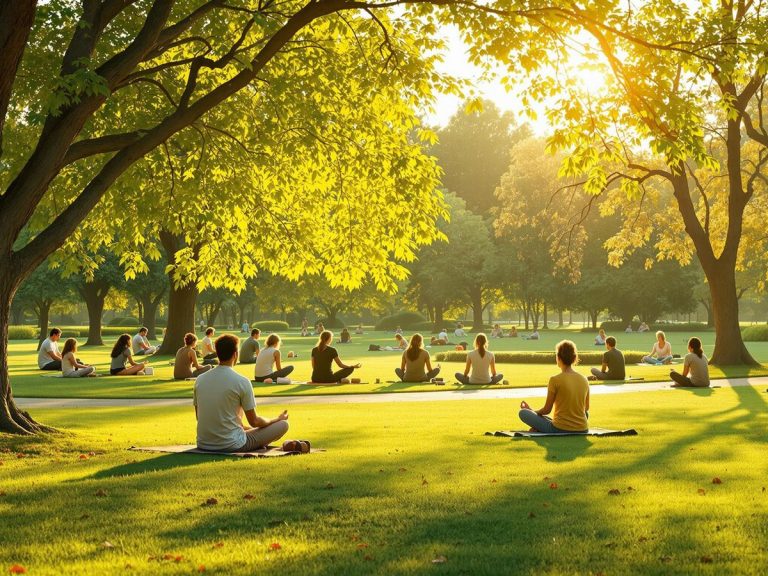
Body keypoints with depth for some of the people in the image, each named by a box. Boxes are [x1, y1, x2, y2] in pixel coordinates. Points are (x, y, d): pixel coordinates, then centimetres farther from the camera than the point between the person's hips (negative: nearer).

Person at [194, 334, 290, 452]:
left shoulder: (200, 379, 1)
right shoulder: (241, 381, -14)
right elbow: (254, 421, -5)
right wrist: (278, 419, 15)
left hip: (203, 445, 6)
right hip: (231, 446, -6)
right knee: (283, 424, 6)